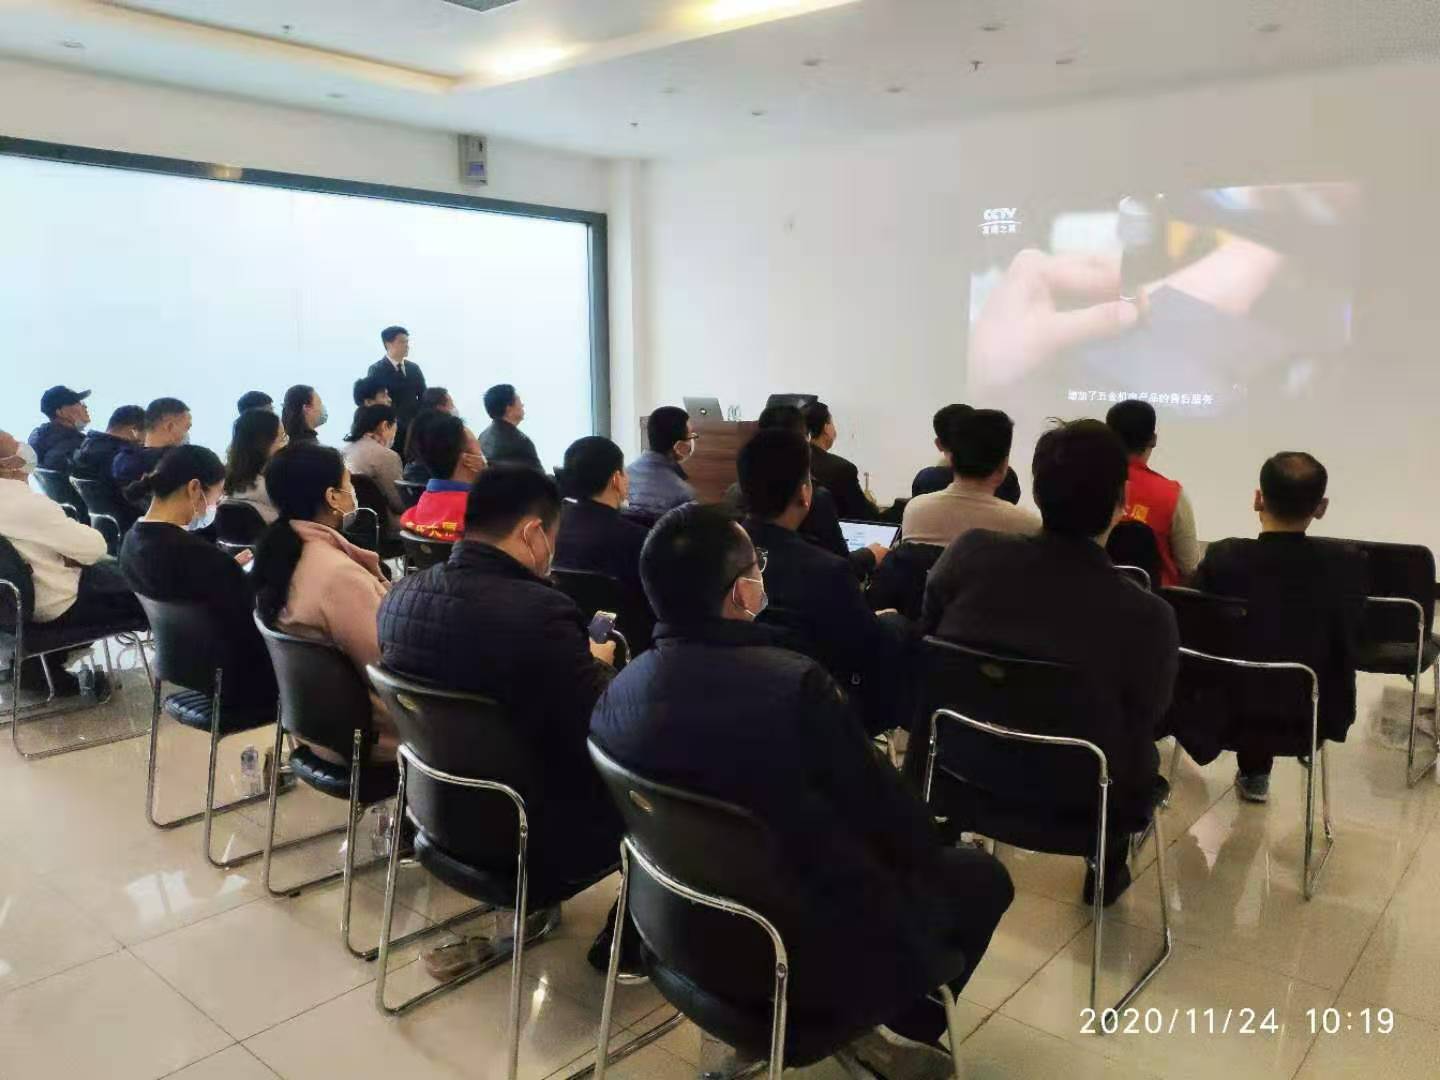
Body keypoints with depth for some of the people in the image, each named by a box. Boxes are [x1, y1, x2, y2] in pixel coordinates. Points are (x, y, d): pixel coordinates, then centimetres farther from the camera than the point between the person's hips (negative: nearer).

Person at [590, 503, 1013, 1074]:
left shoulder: (619, 689, -10)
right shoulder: (792, 683, -31)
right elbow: (893, 819, -17)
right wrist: (931, 854, 7)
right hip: (811, 957, -6)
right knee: (981, 875, 18)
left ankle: (876, 1019, 32)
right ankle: (901, 1028, 32)